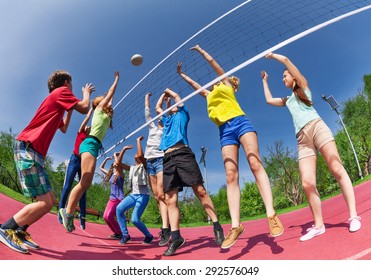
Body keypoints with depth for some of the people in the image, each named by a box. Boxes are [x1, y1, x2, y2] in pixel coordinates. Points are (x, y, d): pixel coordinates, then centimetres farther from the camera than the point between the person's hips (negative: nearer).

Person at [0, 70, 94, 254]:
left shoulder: (57, 101, 27)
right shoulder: (61, 91, 0)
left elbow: (64, 128, 38)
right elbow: (84, 108, -9)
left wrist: (70, 110, 36)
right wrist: (86, 92, 10)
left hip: (34, 153, 10)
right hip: (27, 149, -10)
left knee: (50, 200, 10)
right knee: (45, 203, -14)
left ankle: (19, 232, 16)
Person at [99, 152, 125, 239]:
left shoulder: (120, 174, -7)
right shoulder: (110, 174, 13)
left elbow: (117, 164, -28)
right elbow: (101, 167, 26)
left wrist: (115, 155, -12)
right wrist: (106, 159, 18)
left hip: (119, 199, -7)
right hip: (111, 199, 7)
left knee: (109, 216, -15)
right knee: (105, 216, -1)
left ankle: (120, 233, -1)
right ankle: (116, 232, 15)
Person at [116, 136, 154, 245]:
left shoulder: (143, 166, 2)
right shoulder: (132, 168, 19)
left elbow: (140, 155, -18)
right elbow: (118, 163, 14)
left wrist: (138, 140, -8)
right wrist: (124, 149, 11)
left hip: (143, 195, -6)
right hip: (133, 194, 6)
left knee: (135, 219, -17)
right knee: (119, 208, -17)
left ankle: (149, 236, 8)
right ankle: (125, 235, -6)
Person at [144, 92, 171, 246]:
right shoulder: (152, 127, 25)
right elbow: (147, 112, 31)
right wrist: (147, 98, 38)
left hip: (161, 159, -6)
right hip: (150, 162, 6)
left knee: (161, 194, -18)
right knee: (156, 196, -1)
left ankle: (165, 228, -23)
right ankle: (166, 226, 1)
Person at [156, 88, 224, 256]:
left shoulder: (183, 114, 21)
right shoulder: (167, 119, 35)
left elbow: (176, 96, 19)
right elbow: (157, 107, 48)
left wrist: (169, 92, 38)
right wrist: (164, 95, 52)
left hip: (182, 153, -5)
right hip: (168, 158, 5)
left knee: (200, 191, -13)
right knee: (170, 200, -7)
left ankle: (217, 227, -8)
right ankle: (175, 237, -9)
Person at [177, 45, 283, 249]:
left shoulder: (226, 86, 23)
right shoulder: (209, 95, 34)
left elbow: (213, 63, 24)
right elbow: (194, 84, 47)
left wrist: (200, 50, 37)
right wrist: (181, 74, 55)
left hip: (240, 123, -4)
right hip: (225, 131, 4)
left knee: (255, 164, -21)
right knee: (230, 175, -12)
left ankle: (271, 214, -30)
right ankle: (235, 225, -22)